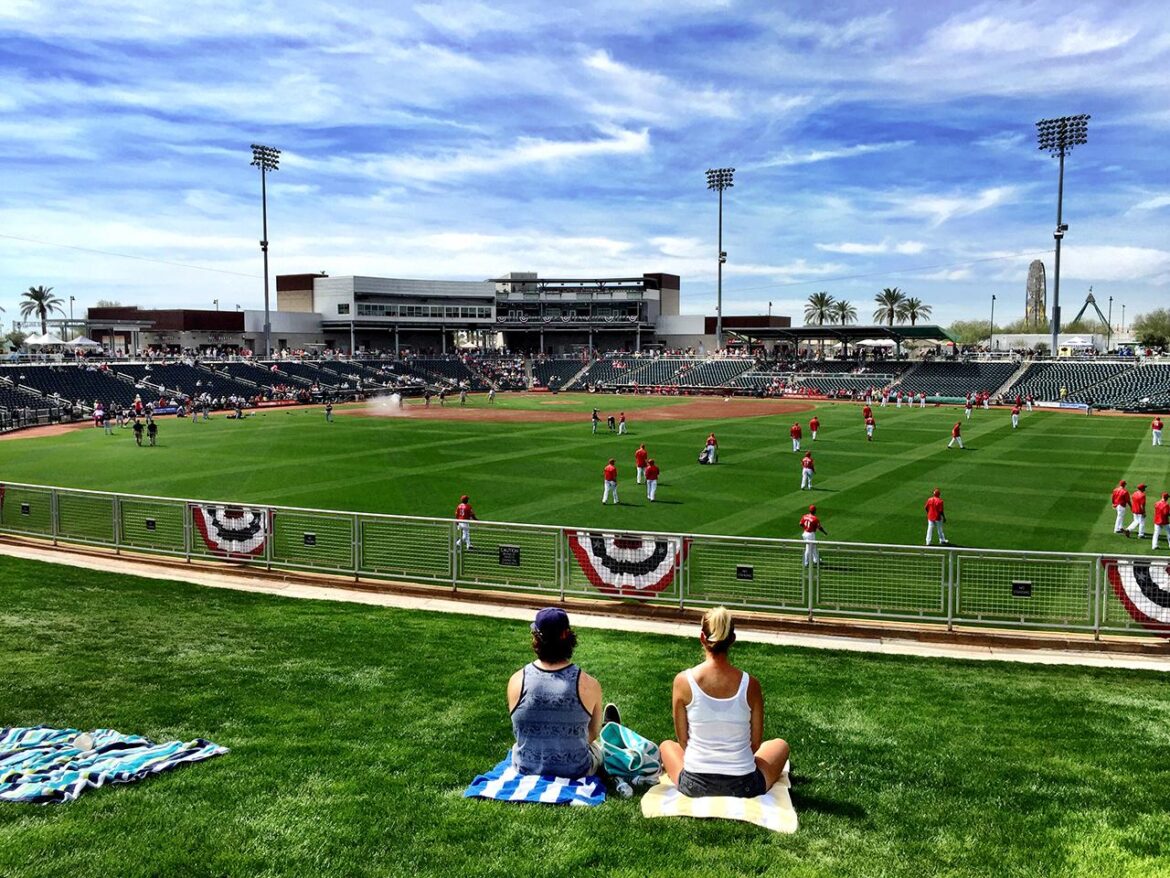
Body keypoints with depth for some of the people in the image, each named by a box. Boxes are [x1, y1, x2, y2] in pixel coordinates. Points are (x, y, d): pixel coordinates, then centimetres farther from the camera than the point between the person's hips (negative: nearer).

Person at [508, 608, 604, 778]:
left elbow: (518, 730, 1)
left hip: (526, 770, 1)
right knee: (596, 744, 33)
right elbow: (592, 733, -1)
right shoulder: (589, 685, -20)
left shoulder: (516, 681, -16)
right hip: (575, 773, -1)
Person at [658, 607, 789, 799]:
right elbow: (755, 743, 0)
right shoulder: (750, 684, -11)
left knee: (666, 745, 33)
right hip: (744, 787, 0)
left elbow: (682, 741, -2)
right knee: (780, 745, 31)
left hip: (695, 785, 1)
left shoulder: (683, 681, -12)